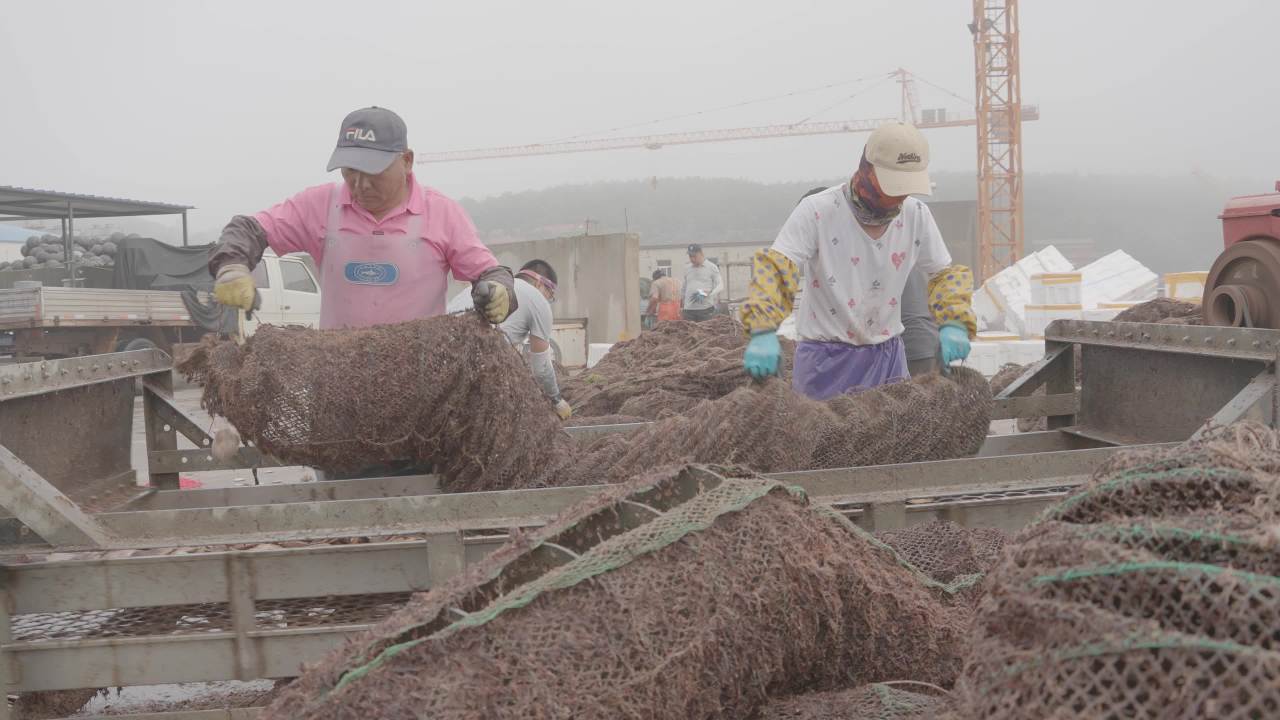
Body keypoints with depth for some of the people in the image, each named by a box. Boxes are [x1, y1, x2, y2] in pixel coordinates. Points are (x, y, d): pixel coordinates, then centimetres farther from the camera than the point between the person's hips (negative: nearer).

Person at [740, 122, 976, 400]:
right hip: (827, 359, -4)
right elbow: (774, 267, -24)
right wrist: (763, 331, -40)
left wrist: (954, 323, -10)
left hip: (888, 355, 4)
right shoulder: (816, 211, -15)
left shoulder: (917, 215, -1)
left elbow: (947, 273, 9)